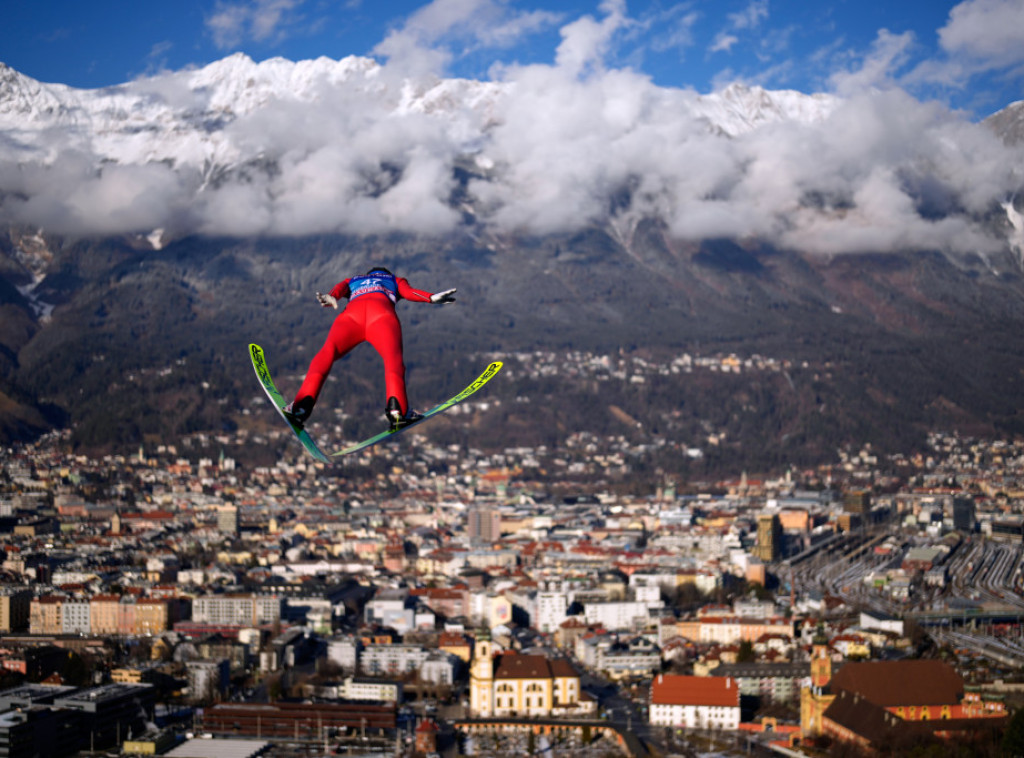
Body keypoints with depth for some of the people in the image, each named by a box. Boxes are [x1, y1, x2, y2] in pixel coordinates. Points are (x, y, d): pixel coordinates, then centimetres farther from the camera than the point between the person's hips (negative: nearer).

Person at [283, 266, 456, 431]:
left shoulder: (352, 281, 44)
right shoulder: (395, 280, 41)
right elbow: (408, 292, 18)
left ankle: (303, 403, -36)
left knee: (327, 353, -11)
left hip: (352, 312, 1)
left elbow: (339, 288, 21)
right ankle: (396, 406, -45)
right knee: (393, 357, -16)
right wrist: (432, 298, 6)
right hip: (382, 313, -1)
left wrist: (331, 298, 0)